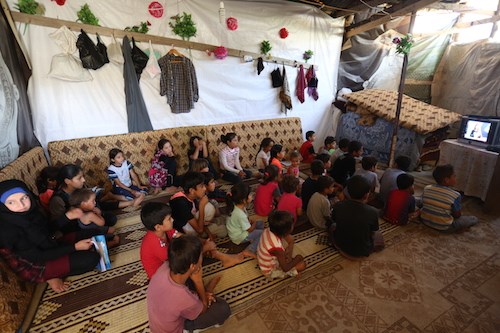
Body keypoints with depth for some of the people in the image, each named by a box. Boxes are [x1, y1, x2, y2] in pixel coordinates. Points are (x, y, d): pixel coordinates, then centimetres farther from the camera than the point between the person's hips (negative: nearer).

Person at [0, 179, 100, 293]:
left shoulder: (28, 211, -10)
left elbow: (47, 230, 6)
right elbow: (38, 257, -23)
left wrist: (67, 216, -8)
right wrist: (75, 247, -23)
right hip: (35, 266, -7)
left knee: (92, 233, 6)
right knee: (91, 258, -22)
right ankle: (52, 276, 1)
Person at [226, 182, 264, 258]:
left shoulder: (235, 205, -12)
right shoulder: (240, 214, -36)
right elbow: (250, 229, -22)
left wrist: (251, 221, -6)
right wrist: (254, 223, -4)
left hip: (237, 230, 8)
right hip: (239, 237, -8)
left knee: (260, 223, 9)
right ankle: (249, 251, -11)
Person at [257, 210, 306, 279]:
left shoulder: (268, 230, -19)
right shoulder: (276, 247, -40)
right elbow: (285, 268, -27)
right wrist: (297, 258, -13)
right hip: (270, 271, -7)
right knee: (302, 265, -9)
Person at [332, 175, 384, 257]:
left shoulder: (338, 206, -22)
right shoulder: (373, 212, -28)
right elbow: (373, 232, -9)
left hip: (340, 246, 1)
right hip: (362, 251, -1)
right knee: (379, 237, 27)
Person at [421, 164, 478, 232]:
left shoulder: (426, 188, -8)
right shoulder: (455, 195, -19)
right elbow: (457, 215, -9)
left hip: (425, 221, 3)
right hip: (443, 227, -2)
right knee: (474, 219, 15)